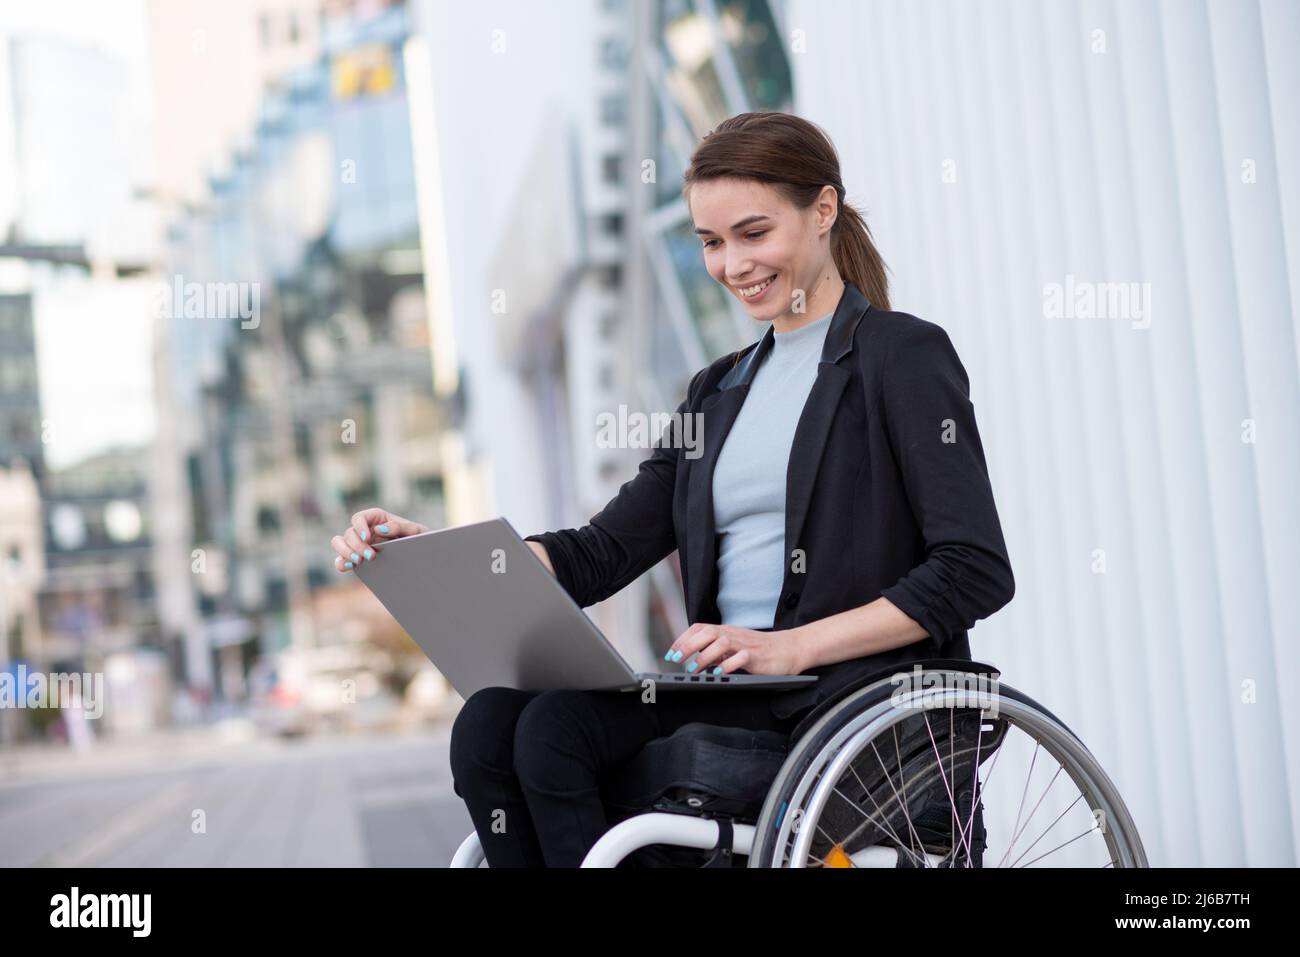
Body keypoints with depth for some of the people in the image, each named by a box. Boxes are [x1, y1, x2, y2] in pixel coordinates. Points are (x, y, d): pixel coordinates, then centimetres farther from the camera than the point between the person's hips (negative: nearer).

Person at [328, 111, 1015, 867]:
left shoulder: (903, 354, 1)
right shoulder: (720, 392, 21)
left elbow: (977, 573, -9)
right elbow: (600, 556, 13)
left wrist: (791, 646, -19)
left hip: (851, 694, -6)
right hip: (733, 694, 6)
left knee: (556, 729, -25)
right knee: (490, 723, -18)